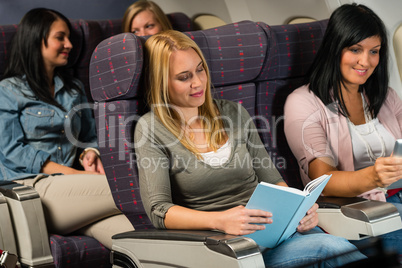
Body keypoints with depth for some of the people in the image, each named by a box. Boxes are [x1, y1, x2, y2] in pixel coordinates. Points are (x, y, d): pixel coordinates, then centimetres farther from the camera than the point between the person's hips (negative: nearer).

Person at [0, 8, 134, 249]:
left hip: (70, 186, 5)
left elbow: (90, 136, 27)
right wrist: (73, 174, -11)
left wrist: (89, 154, 0)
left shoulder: (74, 88, 25)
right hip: (30, 187, -5)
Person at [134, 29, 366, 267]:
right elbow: (158, 210, -9)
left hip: (271, 227, 5)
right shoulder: (151, 129, 1)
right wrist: (220, 220, -25)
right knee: (331, 247, -30)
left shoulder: (234, 113, 15)